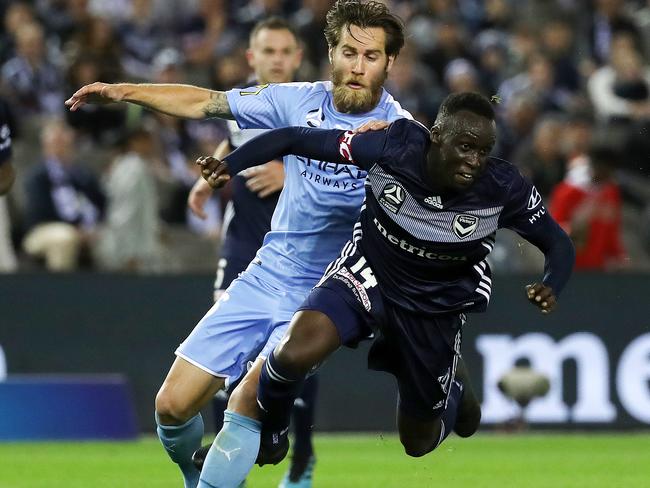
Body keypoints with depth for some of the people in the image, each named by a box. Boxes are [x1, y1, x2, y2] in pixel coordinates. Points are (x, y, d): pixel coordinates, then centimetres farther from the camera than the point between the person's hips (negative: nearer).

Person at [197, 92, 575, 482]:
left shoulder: (504, 188, -24)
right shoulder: (392, 148, -26)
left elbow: (559, 245, -11)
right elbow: (294, 138, -19)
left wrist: (550, 288, -32)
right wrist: (229, 166, -32)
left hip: (436, 310, 1)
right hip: (367, 275, -1)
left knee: (419, 442, 12)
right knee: (295, 354, -30)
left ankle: (455, 386, 48)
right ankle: (269, 435, 4)